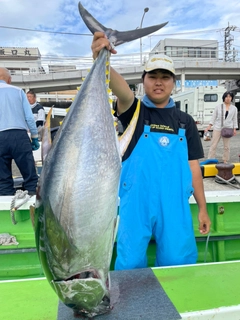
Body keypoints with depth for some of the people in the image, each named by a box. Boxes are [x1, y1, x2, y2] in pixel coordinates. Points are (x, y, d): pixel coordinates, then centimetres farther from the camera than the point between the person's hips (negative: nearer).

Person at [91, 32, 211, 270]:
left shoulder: (185, 121, 8)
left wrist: (202, 209, 8)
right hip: (136, 204, -2)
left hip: (175, 206, 3)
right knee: (130, 264, 9)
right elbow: (121, 89, -24)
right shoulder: (134, 112, 0)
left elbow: (193, 166, 8)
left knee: (178, 263, 12)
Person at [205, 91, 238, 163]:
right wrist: (209, 126, -3)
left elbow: (235, 119, 9)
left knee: (226, 146, 8)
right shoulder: (218, 107, 3)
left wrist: (234, 129, 3)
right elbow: (213, 117, 4)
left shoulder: (234, 108, 7)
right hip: (217, 128, -1)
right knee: (213, 145, -2)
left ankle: (225, 160, 20)